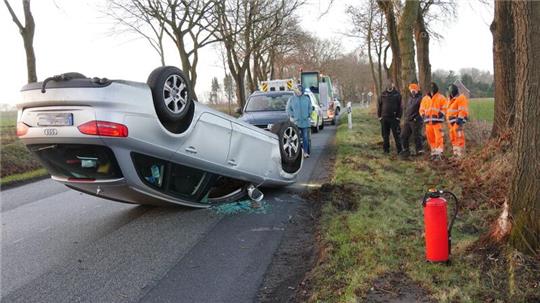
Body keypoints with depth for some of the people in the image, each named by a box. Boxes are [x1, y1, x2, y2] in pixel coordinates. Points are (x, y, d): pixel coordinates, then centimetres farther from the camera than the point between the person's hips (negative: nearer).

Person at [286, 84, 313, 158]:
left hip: (305, 122, 1)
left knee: (305, 137, 0)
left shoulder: (306, 99, 9)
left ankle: (305, 152, 4)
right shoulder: (291, 99, 4)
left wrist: (308, 115, 3)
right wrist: (291, 116, -4)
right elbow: (288, 109, 6)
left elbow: (310, 108, 15)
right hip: (295, 122, -1)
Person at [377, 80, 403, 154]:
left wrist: (399, 117, -5)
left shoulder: (397, 94, 3)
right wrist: (379, 116, 3)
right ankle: (386, 149, 16)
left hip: (394, 118, -2)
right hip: (384, 118, 2)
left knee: (396, 134, -3)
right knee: (385, 135, 7)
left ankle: (399, 150, 3)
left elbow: (400, 106, 2)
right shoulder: (383, 94, 7)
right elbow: (379, 106, 10)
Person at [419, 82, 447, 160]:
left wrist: (440, 114, -14)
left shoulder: (441, 98, 4)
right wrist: (423, 115, 2)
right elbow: (421, 109, 19)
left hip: (437, 121, -4)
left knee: (439, 137, -11)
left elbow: (444, 108, 0)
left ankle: (439, 153, -11)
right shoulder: (425, 98, 15)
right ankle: (433, 153, 15)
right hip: (428, 121, 4)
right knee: (430, 138, 7)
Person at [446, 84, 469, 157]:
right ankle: (455, 154, 22)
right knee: (453, 138, 14)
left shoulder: (461, 98, -8)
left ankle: (460, 154, -13)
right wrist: (449, 121, 25)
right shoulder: (452, 100, 21)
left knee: (459, 137, -13)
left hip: (457, 121, -10)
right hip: (452, 121, 10)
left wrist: (459, 118, -25)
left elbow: (463, 110, -16)